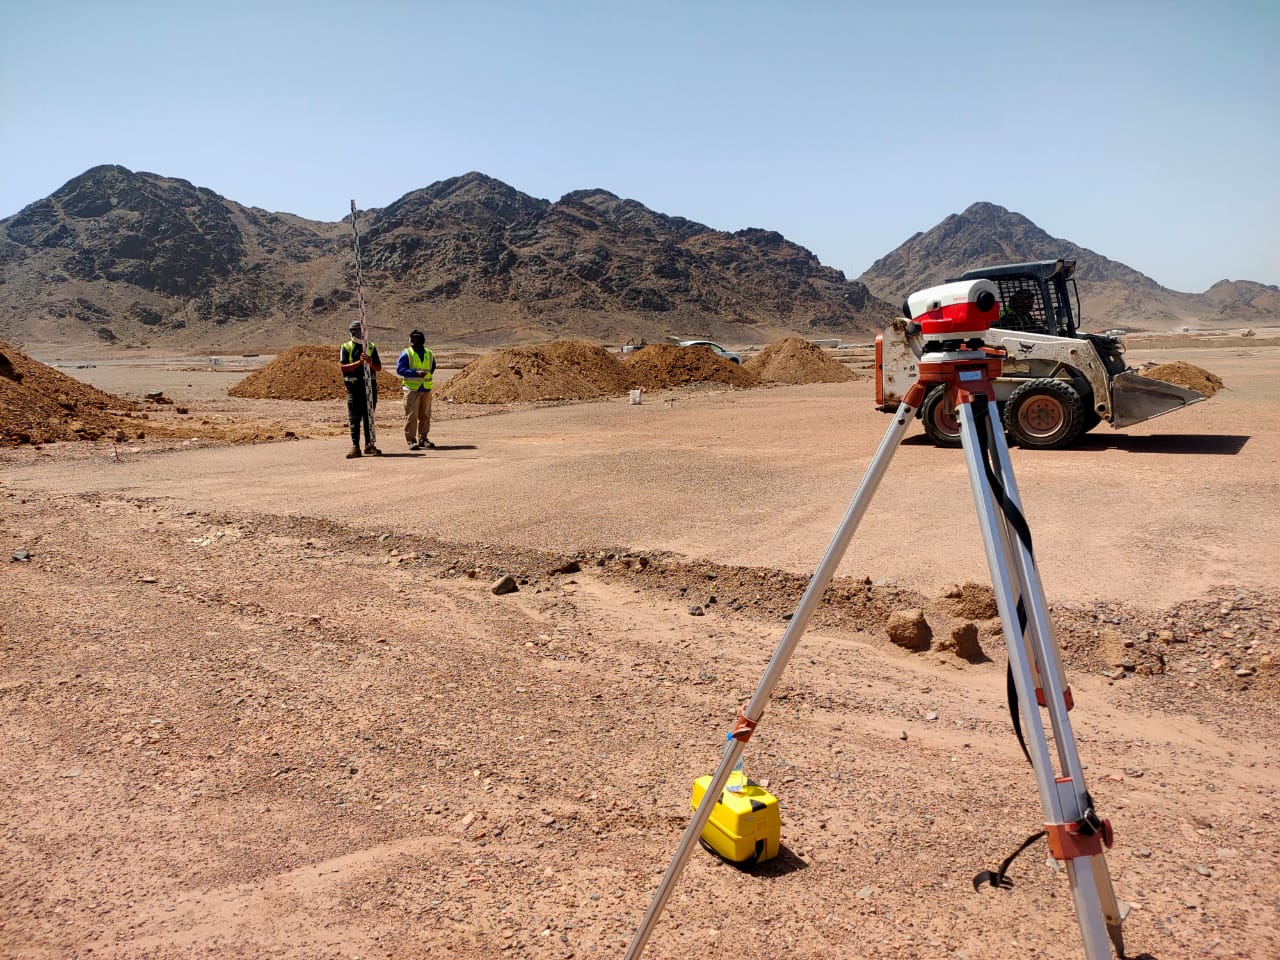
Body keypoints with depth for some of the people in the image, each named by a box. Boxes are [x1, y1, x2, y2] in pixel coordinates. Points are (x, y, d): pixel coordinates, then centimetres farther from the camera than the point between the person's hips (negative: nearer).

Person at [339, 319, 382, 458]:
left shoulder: (371, 346, 12)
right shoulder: (346, 347, 3)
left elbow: (379, 367, 9)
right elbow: (344, 367, -6)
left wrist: (370, 362, -12)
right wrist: (359, 362, -18)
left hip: (370, 385, 3)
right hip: (354, 385, -3)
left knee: (369, 416, 6)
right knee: (354, 418, -2)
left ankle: (369, 445, 12)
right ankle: (355, 447, -1)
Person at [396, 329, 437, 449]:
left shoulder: (429, 354, 14)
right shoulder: (406, 353, -1)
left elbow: (432, 368, 29)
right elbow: (399, 369, -10)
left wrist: (426, 374, 11)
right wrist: (416, 373, -19)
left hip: (426, 388, 5)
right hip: (412, 389, -5)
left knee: (425, 415, 7)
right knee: (411, 416, -7)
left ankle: (422, 439, 16)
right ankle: (411, 440, -4)